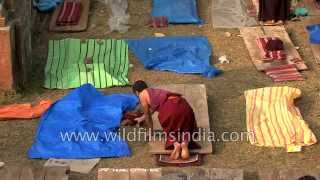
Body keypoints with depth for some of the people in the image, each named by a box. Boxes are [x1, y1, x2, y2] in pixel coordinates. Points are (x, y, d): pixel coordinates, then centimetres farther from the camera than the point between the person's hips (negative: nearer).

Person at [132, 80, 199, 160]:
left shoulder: (142, 95, 19)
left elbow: (147, 115, 24)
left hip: (170, 108, -6)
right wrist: (142, 118, 74)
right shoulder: (156, 92, 39)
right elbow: (151, 108, 58)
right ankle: (185, 143, -8)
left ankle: (175, 144, -10)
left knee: (170, 131, 17)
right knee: (185, 129, 21)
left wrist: (151, 131, 37)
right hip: (183, 106, 6)